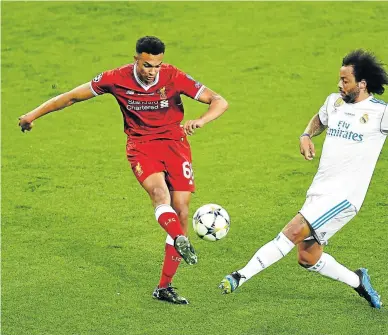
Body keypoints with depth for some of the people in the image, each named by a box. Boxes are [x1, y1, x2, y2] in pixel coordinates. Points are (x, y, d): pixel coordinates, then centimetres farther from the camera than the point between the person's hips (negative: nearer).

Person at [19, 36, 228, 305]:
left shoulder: (174, 78, -13)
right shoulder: (117, 79, -11)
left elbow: (220, 102, -14)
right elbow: (72, 96, 2)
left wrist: (200, 121, -35)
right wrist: (34, 114, 5)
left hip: (174, 143, 1)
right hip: (141, 146, -1)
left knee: (181, 210, -5)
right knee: (159, 191, -31)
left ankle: (165, 287, 2)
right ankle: (181, 242, -56)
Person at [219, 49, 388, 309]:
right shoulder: (334, 102, 11)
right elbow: (319, 120, 31)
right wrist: (306, 136, 12)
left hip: (344, 195, -8)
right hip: (320, 191, 8)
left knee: (293, 232, -21)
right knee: (308, 258, 9)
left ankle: (242, 276, -16)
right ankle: (358, 281, 29)